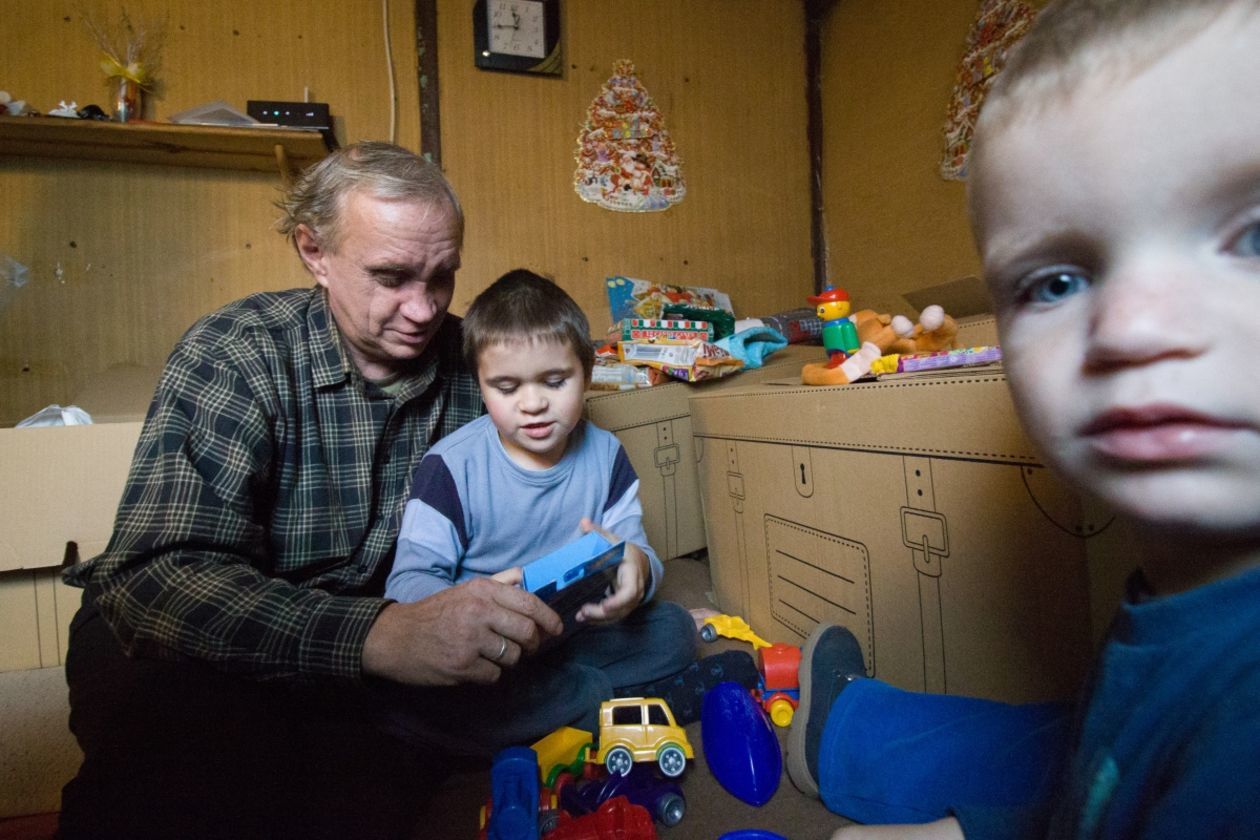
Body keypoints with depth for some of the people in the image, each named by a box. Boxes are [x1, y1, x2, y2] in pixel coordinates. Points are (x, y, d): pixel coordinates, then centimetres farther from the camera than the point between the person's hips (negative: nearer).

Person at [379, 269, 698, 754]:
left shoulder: (605, 454, -2)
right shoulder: (450, 466, -13)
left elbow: (635, 547, -1)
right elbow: (409, 581, -15)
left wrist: (637, 566, -28)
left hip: (575, 632, 3)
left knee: (674, 629, -11)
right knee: (415, 689, -32)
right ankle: (608, 698, -16)